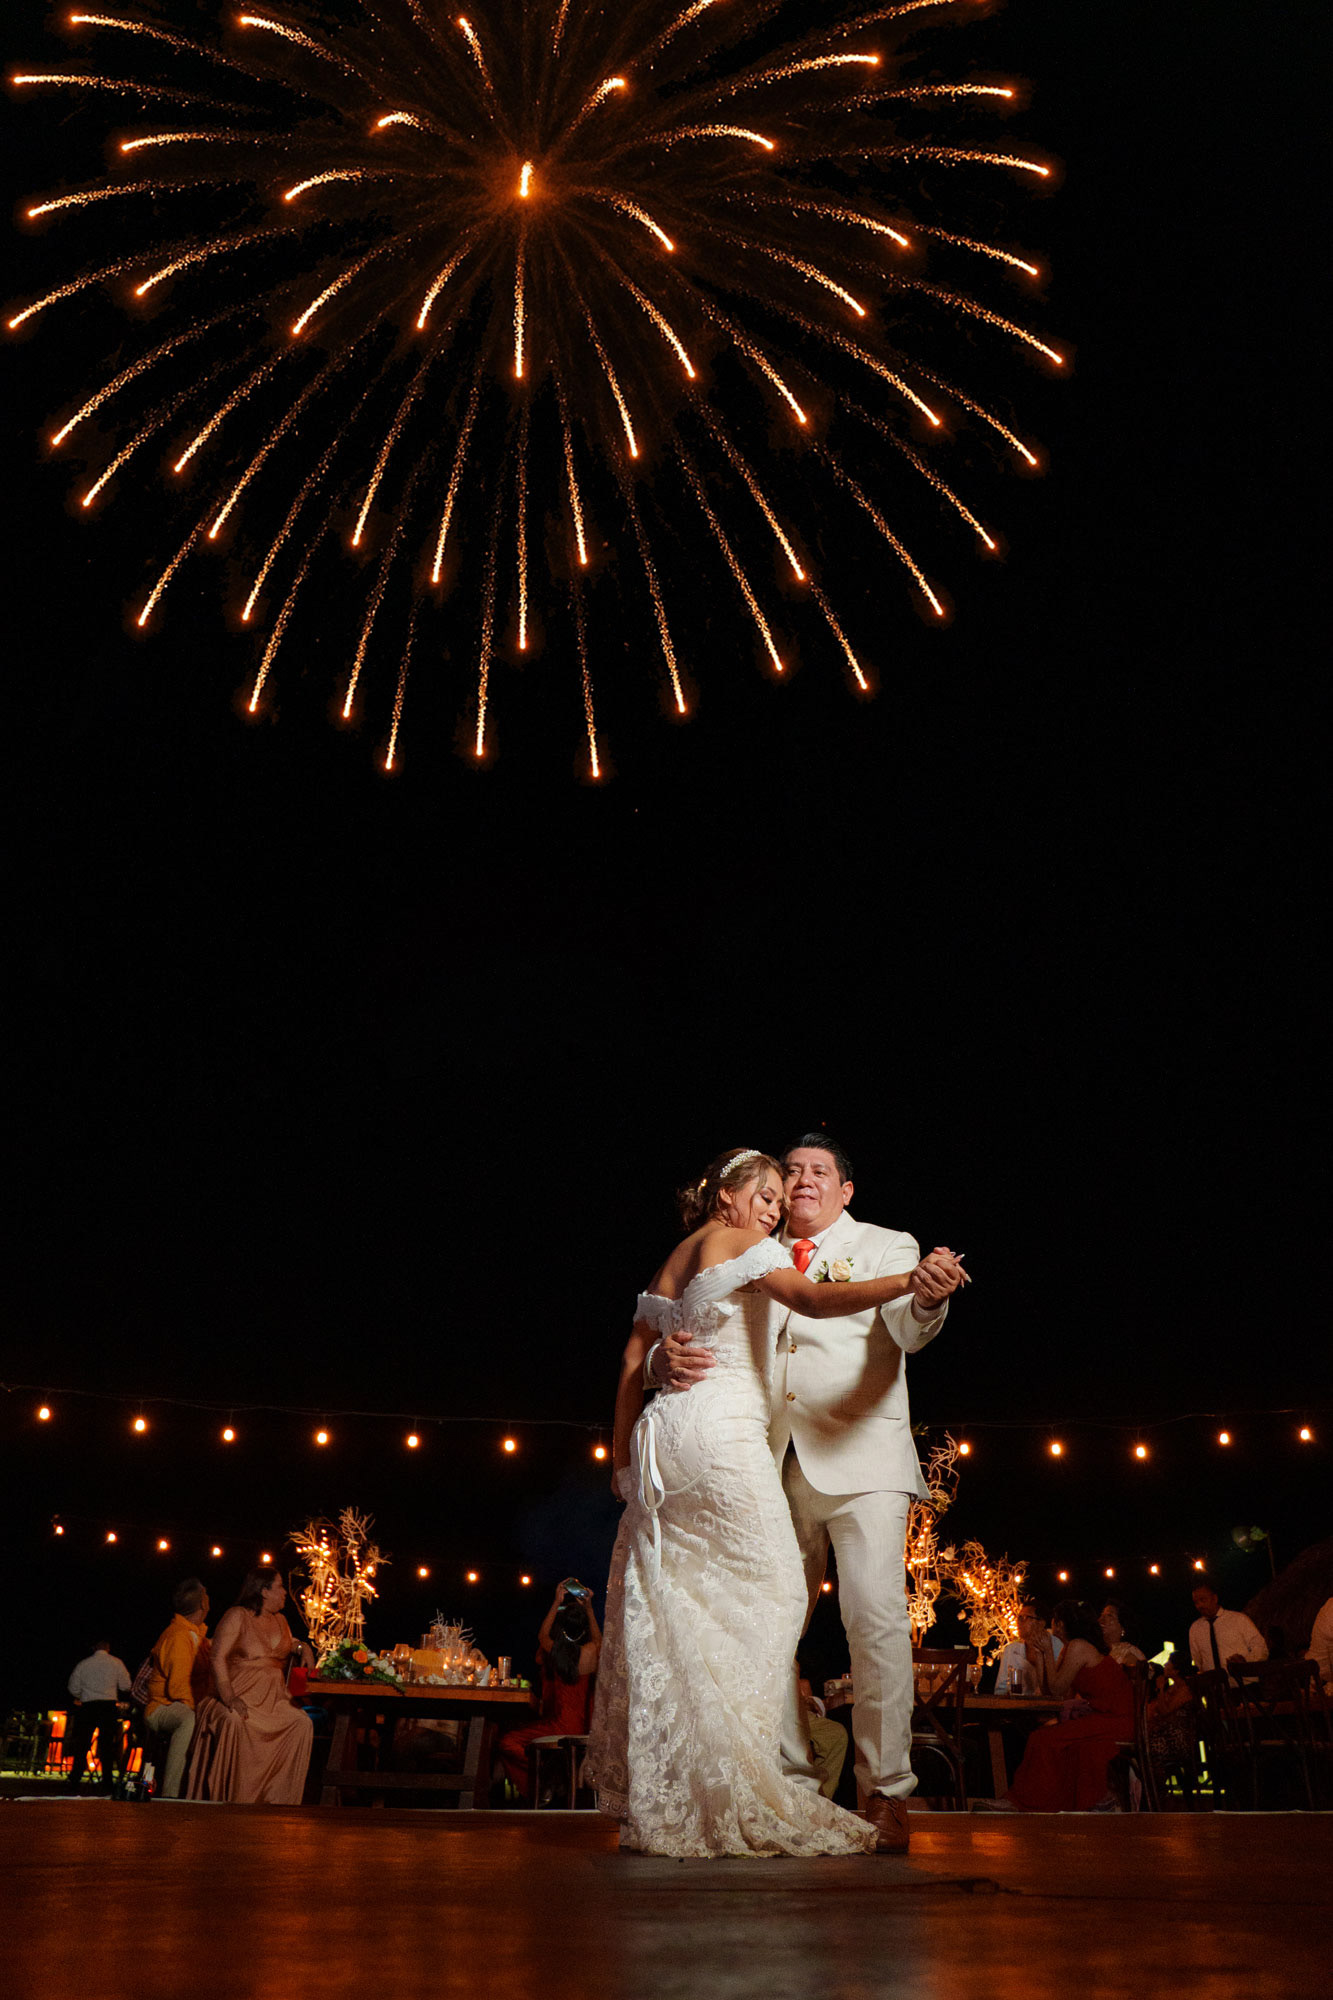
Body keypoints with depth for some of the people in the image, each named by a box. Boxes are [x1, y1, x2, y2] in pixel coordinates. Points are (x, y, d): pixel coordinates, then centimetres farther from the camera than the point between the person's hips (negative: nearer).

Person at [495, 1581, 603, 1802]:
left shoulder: (553, 1652, -12)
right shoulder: (590, 1653, -10)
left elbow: (542, 1636, 14)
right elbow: (598, 1639, 18)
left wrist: (556, 1603, 19)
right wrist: (589, 1608, 22)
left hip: (557, 1729, -5)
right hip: (581, 1730, 5)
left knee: (506, 1744, 2)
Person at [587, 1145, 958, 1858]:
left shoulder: (670, 1262, 23)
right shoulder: (743, 1246, 0)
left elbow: (633, 1363, 21)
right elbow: (814, 1299, -18)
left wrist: (624, 1453, 23)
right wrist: (908, 1280, -23)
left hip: (662, 1433, 9)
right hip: (721, 1430, -9)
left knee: (672, 1606, 8)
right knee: (766, 1591, -6)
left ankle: (661, 1798, 10)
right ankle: (734, 1792, -10)